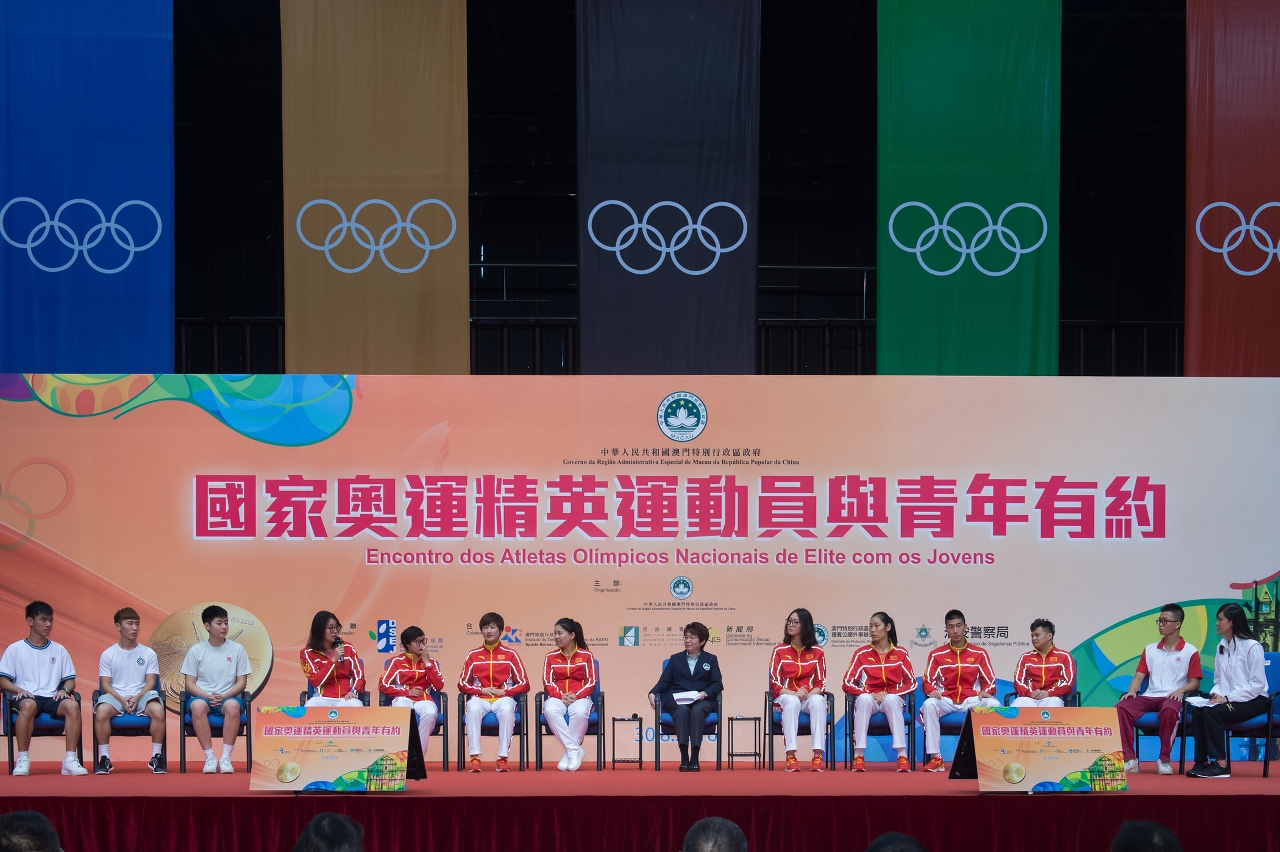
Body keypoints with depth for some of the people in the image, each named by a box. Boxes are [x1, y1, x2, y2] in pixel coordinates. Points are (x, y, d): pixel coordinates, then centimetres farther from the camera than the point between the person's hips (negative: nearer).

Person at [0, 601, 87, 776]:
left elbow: (70, 680, 17)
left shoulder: (59, 650, 18)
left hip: (53, 698, 2)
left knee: (73, 705, -33)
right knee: (28, 705, -40)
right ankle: (23, 760, -31)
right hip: (27, 696, -2)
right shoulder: (15, 649, 11)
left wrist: (64, 690, -5)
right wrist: (18, 690, -14)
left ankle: (70, 760, -31)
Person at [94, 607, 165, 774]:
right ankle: (104, 758, -19)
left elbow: (150, 683, 3)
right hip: (115, 696, 0)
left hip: (142, 696, 0)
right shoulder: (108, 654, 7)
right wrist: (122, 699, -16)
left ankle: (156, 757, -17)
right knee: (101, 712, -35)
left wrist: (137, 698, -16)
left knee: (158, 711, -34)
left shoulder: (149, 653, 9)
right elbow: (105, 685, 2)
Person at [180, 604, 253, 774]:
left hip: (228, 697, 0)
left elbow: (241, 682, 5)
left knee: (233, 706, -37)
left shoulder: (237, 649, 6)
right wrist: (208, 696, -15)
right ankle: (210, 758, -30)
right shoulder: (196, 651, 5)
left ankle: (226, 758, -30)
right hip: (203, 696, 0)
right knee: (197, 705, -37)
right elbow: (190, 684, 3)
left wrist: (223, 696, -13)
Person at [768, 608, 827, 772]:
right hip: (786, 696, -1)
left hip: (810, 696, 1)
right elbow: (775, 683, -2)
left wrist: (809, 694, -19)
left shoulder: (817, 652, 6)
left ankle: (818, 756, -40)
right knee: (792, 702, -38)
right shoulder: (779, 650, 4)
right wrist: (793, 693, -20)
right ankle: (790, 756, -42)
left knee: (818, 702, -36)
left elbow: (821, 683, 3)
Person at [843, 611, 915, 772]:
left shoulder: (901, 653, 5)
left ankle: (902, 756, -38)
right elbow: (848, 683, -2)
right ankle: (858, 756, -37)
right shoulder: (862, 653, 3)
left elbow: (911, 684, 2)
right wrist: (871, 695, -16)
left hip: (893, 699, 0)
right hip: (869, 699, 0)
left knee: (891, 700, -37)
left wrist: (889, 694, -14)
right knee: (864, 699, -37)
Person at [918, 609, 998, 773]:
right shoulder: (937, 654, 8)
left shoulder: (979, 653, 9)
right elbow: (928, 681, 4)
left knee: (994, 705, -31)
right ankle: (935, 758, -31)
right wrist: (932, 690, -20)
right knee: (929, 705, -34)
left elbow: (989, 681, 7)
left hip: (972, 700, 0)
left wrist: (985, 692, -17)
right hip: (946, 700, 0)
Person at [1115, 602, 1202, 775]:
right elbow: (1139, 676, 15)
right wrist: (1132, 691, -6)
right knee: (1121, 707, -27)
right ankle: (1129, 759, -25)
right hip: (1149, 696, 4)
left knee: (1169, 710, -42)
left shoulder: (1190, 651, 7)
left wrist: (1181, 690, -18)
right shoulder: (1150, 650, 19)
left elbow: (1195, 682, 3)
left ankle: (1164, 760, -28)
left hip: (1172, 697, -4)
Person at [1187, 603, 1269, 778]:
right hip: (1228, 699, 7)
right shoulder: (1221, 647, 13)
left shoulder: (1252, 647, -10)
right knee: (1197, 711, -22)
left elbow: (1257, 684, -14)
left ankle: (1220, 764, -24)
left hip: (1252, 700, -7)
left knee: (1212, 712, -30)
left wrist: (1228, 698, -20)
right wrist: (1216, 694, -6)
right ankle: (1201, 762, -22)